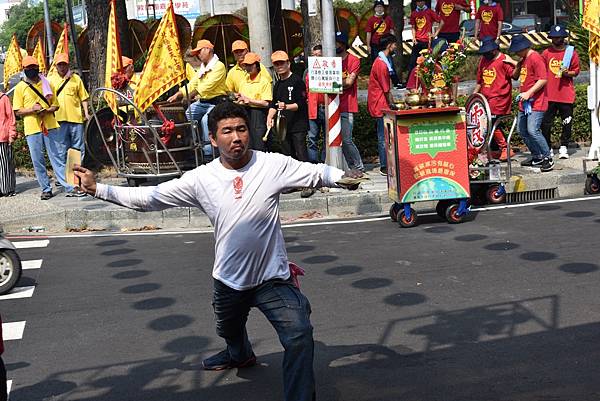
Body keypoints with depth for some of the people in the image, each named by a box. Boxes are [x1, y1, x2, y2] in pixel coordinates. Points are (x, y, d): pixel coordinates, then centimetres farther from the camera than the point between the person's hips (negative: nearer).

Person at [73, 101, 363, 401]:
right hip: (228, 281, 4)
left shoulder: (272, 165, -13)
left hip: (273, 278, -3)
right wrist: (97, 189, -10)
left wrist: (343, 176, -36)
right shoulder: (201, 178, -9)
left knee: (299, 336, -24)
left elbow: (315, 173, -15)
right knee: (229, 331, 31)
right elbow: (148, 197, -6)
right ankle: (239, 356, 67)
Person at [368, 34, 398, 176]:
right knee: (384, 137, -5)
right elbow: (386, 89, -16)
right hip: (381, 105, -10)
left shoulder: (381, 61, 14)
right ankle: (385, 167, 0)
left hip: (381, 104, 10)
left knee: (384, 136, 12)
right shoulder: (382, 64, -18)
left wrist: (391, 103, 16)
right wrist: (392, 104, -6)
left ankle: (386, 165, 17)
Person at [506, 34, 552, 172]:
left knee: (533, 130, -18)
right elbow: (516, 76, 24)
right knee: (523, 131, 11)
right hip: (524, 103, 10)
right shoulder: (524, 59, 16)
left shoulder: (535, 58, -13)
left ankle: (548, 158, -6)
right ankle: (537, 157, 22)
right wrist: (515, 64, 9)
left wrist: (528, 93, -23)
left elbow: (543, 79, -19)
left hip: (536, 103, -10)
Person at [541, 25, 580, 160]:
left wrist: (567, 73, -14)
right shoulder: (546, 53, 5)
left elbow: (576, 71, 6)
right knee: (545, 123, 1)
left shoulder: (571, 52, 3)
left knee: (567, 123, 5)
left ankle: (563, 148, 17)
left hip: (566, 93, -1)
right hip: (549, 94, 1)